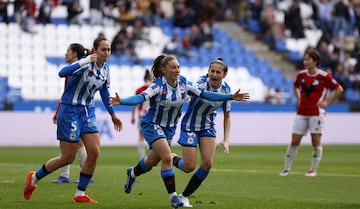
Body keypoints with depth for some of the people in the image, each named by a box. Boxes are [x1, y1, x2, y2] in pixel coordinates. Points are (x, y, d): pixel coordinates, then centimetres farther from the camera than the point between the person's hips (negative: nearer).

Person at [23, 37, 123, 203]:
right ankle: (34, 178, 20)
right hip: (70, 110, -7)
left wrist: (113, 114, 24)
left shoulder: (105, 69, 4)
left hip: (88, 112, 7)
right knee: (67, 158, -2)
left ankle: (80, 194, 6)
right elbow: (62, 72, -38)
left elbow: (104, 92, 20)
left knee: (94, 152, -6)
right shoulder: (85, 64, -20)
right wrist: (86, 61, -46)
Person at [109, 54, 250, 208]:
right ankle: (173, 196, -12)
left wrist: (231, 97, -10)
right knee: (167, 157, -21)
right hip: (152, 125, -6)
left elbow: (204, 94, -6)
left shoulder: (183, 83, -9)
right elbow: (141, 97, -38)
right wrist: (121, 101, -57)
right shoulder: (158, 85, -24)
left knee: (153, 161, 18)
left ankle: (133, 173, 49)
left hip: (170, 128, 6)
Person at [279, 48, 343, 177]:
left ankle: (313, 170, 9)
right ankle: (287, 168, 9)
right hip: (301, 112, 4)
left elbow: (339, 89, -3)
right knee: (294, 141, 1)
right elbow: (295, 86, 27)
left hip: (316, 113, -4)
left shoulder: (324, 76, -8)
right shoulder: (301, 75, 6)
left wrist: (327, 102, -6)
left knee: (316, 141, -3)